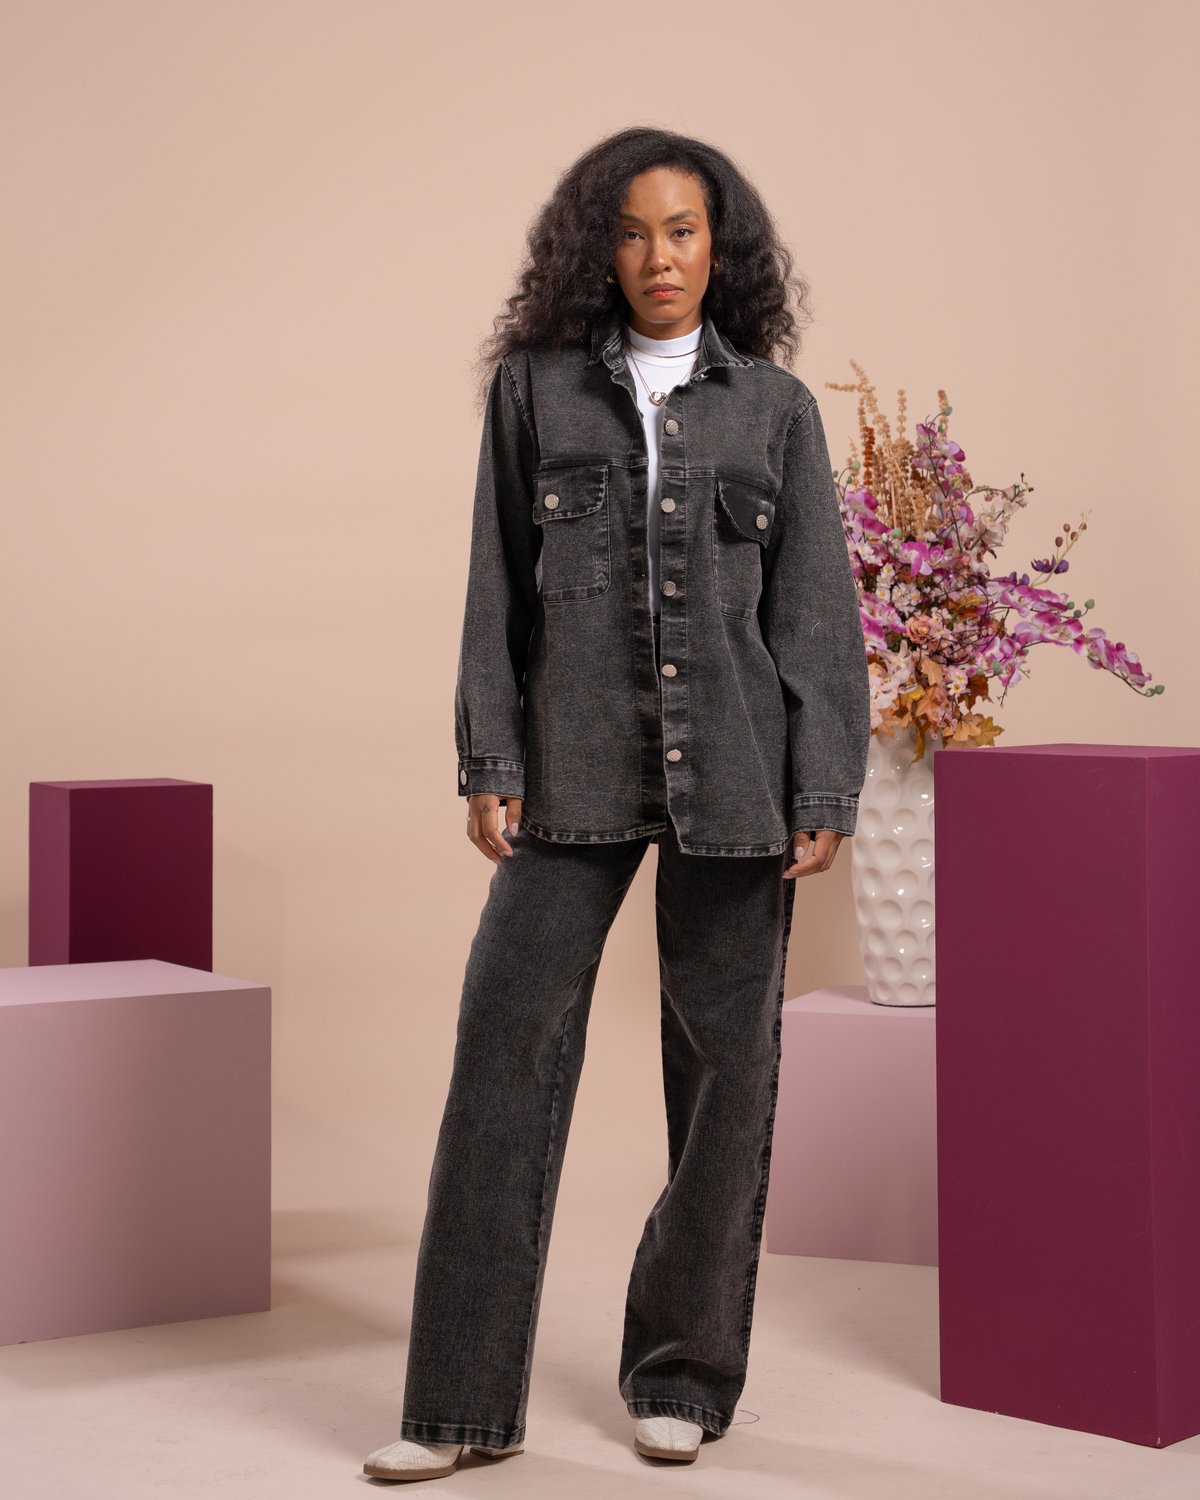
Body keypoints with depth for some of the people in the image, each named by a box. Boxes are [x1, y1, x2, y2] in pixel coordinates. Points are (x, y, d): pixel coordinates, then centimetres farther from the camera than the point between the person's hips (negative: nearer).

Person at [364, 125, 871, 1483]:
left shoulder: (775, 407, 8)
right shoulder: (533, 389, 9)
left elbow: (817, 610, 5)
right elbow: (496, 591, 7)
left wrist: (825, 793, -1)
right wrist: (488, 763, 0)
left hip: (732, 780, 0)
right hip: (573, 771, 0)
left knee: (724, 1061, 4)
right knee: (506, 1041, -6)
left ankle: (682, 1375, 19)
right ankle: (464, 1400, 1)